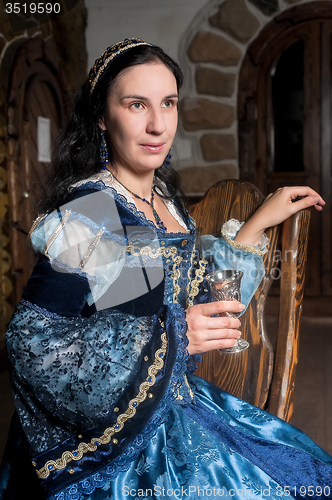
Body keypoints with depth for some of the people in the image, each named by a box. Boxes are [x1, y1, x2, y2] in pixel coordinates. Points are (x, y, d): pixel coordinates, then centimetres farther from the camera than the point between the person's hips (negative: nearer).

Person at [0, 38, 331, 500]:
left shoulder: (163, 196, 3)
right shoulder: (87, 213, -21)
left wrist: (259, 222, 11)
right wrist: (165, 336, -26)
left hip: (172, 400, 8)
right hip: (113, 433, -7)